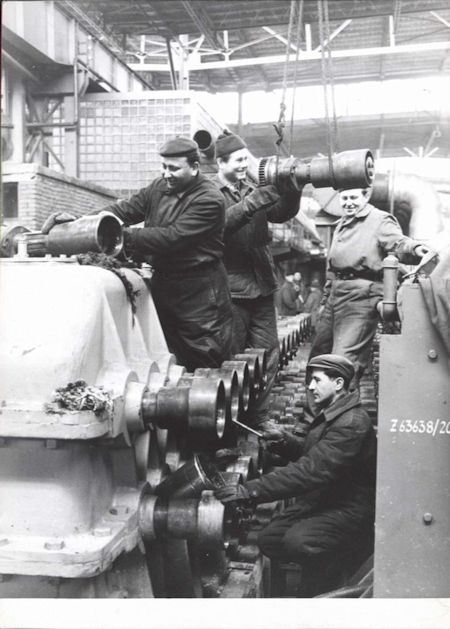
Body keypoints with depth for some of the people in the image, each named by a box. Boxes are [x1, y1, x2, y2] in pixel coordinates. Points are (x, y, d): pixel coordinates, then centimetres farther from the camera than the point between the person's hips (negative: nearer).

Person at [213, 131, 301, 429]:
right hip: (230, 289, -6)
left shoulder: (252, 189, 15)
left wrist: (291, 189, -16)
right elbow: (225, 220, -22)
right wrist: (260, 196, -29)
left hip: (262, 286, 6)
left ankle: (259, 419, 20)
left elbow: (282, 213, 2)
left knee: (268, 354, 9)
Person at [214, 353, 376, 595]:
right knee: (268, 540, -5)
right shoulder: (329, 413, 8)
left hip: (349, 509, -9)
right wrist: (286, 441, -3)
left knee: (297, 541, -30)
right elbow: (312, 452, 20)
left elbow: (310, 471, -34)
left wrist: (249, 491, -35)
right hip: (321, 499, 9)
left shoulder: (351, 424, -25)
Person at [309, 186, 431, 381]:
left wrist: (415, 247, -44)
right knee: (318, 353, 15)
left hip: (361, 294, -8)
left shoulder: (380, 220, -3)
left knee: (345, 358, -11)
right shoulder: (342, 224, 22)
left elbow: (397, 240, -22)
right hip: (336, 292, 9)